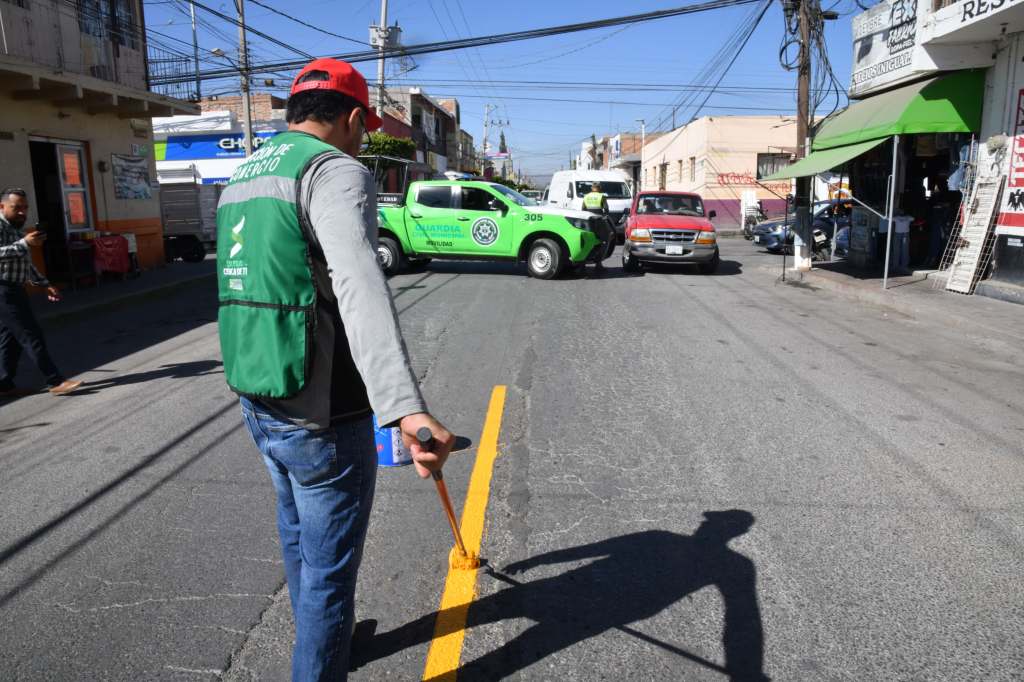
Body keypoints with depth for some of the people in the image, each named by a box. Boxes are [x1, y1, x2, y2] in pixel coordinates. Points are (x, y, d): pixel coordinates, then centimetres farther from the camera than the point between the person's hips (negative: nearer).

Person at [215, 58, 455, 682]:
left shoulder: (243, 177, 12)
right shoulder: (337, 172, -16)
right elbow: (362, 290, -35)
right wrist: (407, 408, -46)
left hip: (256, 402, 10)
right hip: (320, 417, -9)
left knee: (299, 535, 28)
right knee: (329, 564, 8)